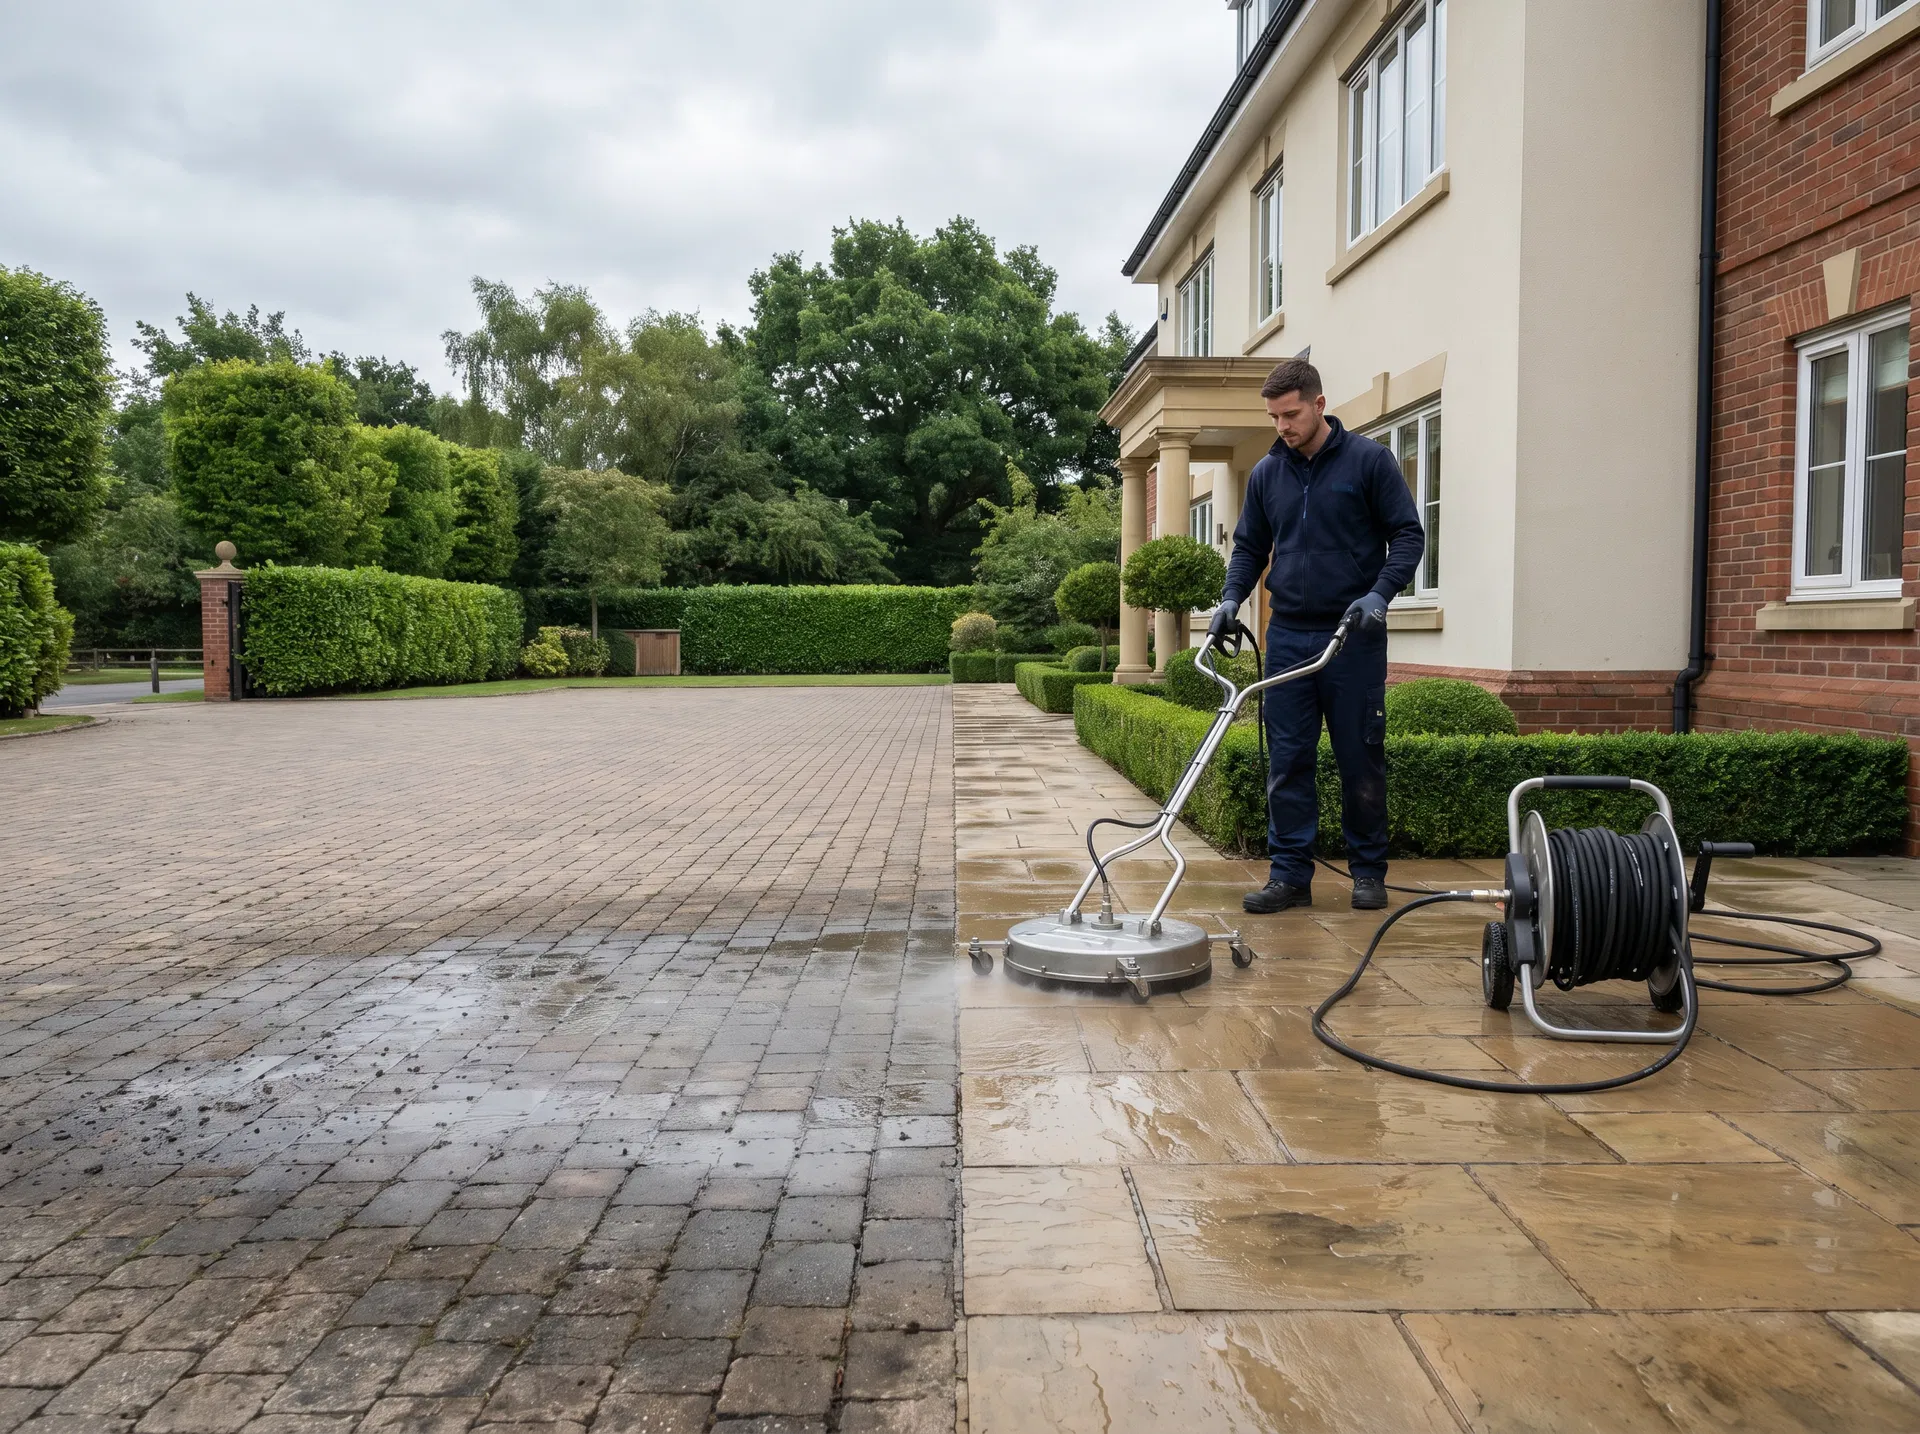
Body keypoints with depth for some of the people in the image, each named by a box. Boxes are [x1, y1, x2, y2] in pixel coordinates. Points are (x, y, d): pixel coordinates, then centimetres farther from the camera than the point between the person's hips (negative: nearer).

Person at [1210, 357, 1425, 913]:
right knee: (1287, 761, 2)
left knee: (1361, 759, 4)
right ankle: (1290, 873, 9)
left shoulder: (1368, 460, -2)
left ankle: (1369, 871, 16)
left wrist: (1379, 594, -16)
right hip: (1288, 636, 4)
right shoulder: (1266, 473, 10)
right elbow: (1250, 547, 17)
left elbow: (1408, 534, -2)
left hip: (1354, 636, -3)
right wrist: (1232, 597, -1)